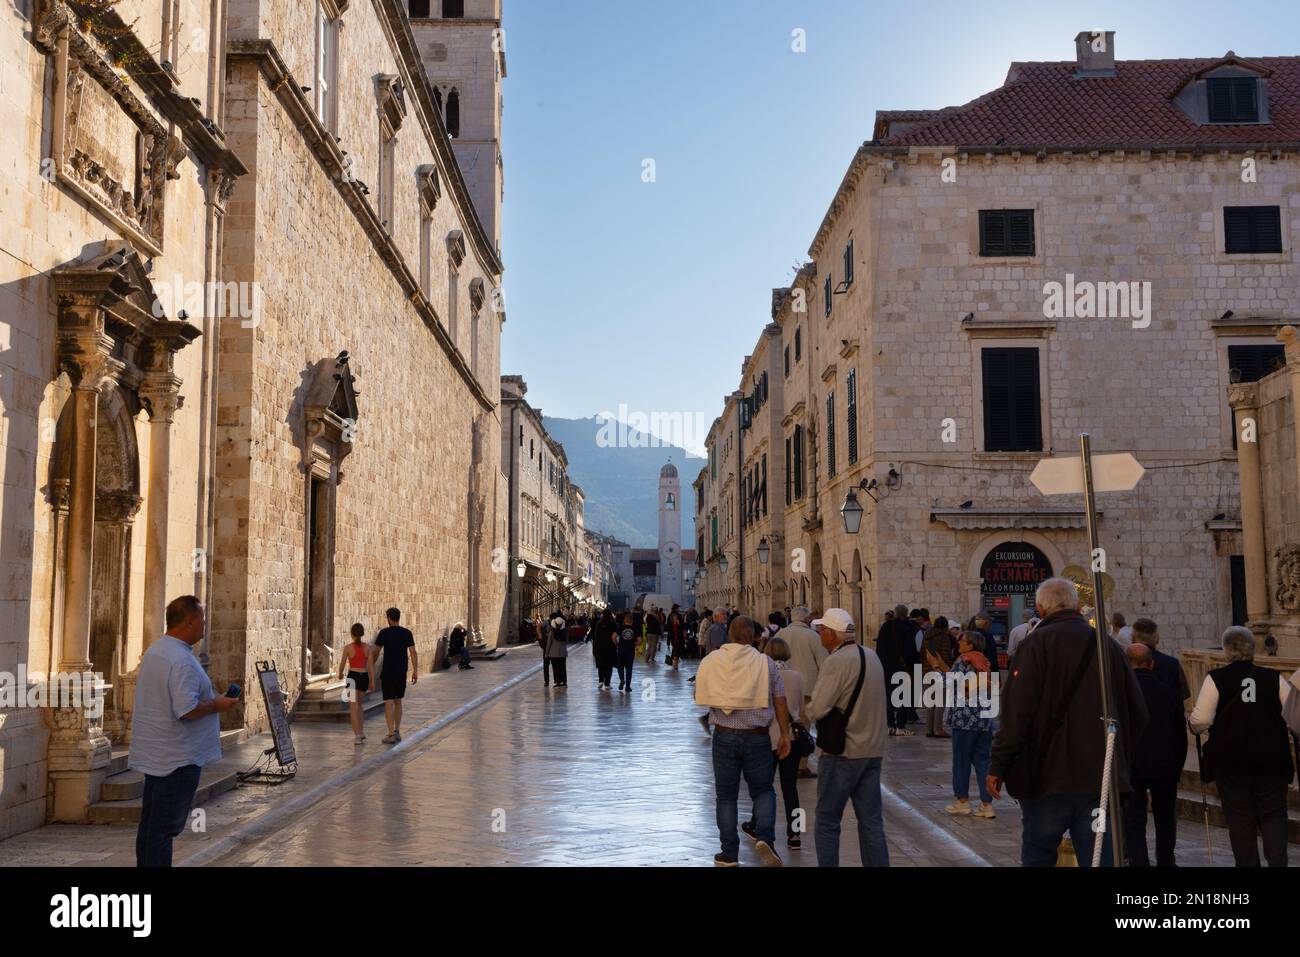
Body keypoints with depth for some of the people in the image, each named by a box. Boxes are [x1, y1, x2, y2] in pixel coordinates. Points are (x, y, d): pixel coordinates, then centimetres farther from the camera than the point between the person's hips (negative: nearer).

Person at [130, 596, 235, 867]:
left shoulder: (154, 651, 10)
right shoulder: (182, 661, -23)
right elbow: (186, 710, -29)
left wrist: (210, 699, 17)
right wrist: (216, 705, -12)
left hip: (153, 754, 10)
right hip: (177, 759, -10)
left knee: (150, 823, 17)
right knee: (165, 828, -3)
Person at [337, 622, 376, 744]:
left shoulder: (348, 647, -6)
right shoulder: (367, 647, 2)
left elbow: (342, 664, 1)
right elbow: (371, 665, 2)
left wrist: (340, 674, 22)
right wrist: (372, 681, 6)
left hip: (353, 676, -4)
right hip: (364, 677, 4)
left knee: (353, 707, -1)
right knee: (359, 704, 24)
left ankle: (358, 735, -11)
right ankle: (361, 731, 23)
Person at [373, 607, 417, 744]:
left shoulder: (384, 632, -7)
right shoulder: (407, 633, 2)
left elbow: (375, 652, -3)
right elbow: (413, 652, -6)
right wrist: (415, 672, -5)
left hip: (387, 672, -4)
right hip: (402, 672, 4)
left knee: (388, 703, -1)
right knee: (397, 701, 18)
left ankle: (391, 735, -5)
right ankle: (397, 732, 18)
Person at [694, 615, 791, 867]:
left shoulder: (710, 662, -4)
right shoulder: (765, 663, -7)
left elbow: (700, 698, 4)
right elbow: (780, 702, -4)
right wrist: (785, 735, 4)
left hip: (724, 736, 1)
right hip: (758, 736, -1)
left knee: (726, 795, 12)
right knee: (763, 790, 14)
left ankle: (729, 854, 16)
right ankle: (765, 837, -7)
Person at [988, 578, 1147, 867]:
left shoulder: (1036, 645, -6)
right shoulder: (1108, 646, 9)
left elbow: (1016, 711, -13)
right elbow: (1137, 711, 12)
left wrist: (998, 765, -8)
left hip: (1047, 776, -4)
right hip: (1101, 778, 4)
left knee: (1038, 856, 8)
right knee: (1099, 857, 6)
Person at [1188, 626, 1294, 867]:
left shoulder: (1215, 679, -8)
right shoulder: (1274, 678, -1)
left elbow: (1200, 721, -12)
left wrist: (1190, 722, 9)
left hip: (1231, 762, -1)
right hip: (1271, 760, 2)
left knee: (1240, 819, 8)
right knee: (1273, 815, 10)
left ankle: (1247, 863, 10)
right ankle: (1277, 861, -6)